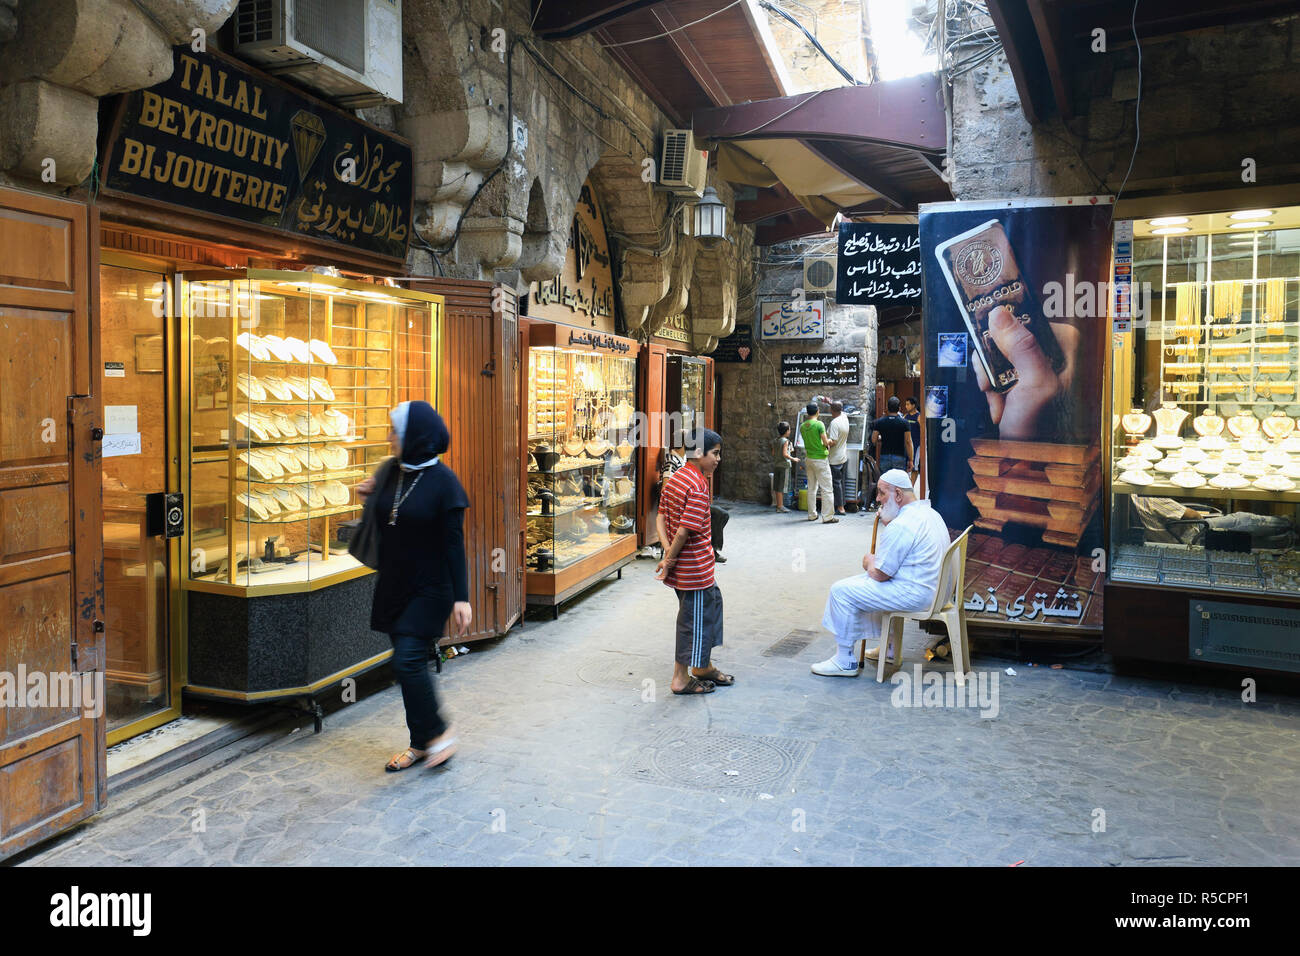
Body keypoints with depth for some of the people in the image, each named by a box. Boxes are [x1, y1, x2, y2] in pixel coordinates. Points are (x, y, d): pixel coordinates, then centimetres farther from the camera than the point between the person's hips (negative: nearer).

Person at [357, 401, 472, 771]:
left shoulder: (443, 481, -15)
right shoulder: (388, 473, 4)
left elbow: (454, 543, -14)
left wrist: (460, 597, -16)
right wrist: (368, 495, -1)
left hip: (429, 590, -7)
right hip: (393, 586, 7)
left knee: (408, 660, -12)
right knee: (406, 663, 11)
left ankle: (438, 733, 10)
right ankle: (420, 743, 24)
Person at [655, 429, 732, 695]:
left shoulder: (674, 478, 8)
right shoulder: (698, 486, -21)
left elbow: (660, 517, 6)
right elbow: (685, 531, -24)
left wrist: (667, 550, -5)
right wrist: (669, 561, -13)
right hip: (695, 567, -10)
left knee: (712, 602, 22)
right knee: (693, 618, 3)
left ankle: (703, 666, 34)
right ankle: (681, 679, 15)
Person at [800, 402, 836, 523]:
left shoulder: (802, 426, 4)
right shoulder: (819, 424, -14)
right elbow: (825, 442, -15)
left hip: (808, 458, 6)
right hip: (820, 459, -6)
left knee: (811, 488, 14)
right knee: (826, 489, -2)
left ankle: (812, 514, 18)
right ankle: (827, 517, -4)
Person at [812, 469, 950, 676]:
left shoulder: (900, 527, -22)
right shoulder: (930, 513, 10)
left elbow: (880, 574, -17)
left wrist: (869, 563, 4)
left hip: (913, 594, -11)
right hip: (935, 588, 11)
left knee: (841, 591, -7)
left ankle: (845, 661, 1)